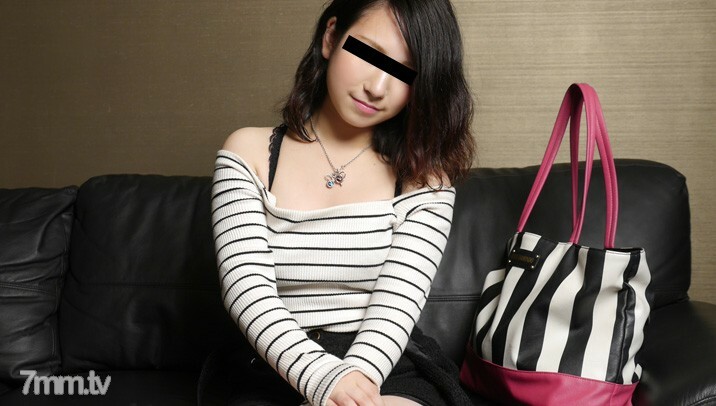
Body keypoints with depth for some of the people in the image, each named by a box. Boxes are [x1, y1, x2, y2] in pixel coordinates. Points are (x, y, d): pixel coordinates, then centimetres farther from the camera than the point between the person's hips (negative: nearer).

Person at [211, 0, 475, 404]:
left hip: (391, 369, 0)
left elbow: (399, 297, -8)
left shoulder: (424, 172, 3)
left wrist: (358, 373, -27)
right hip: (280, 373, 1)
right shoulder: (250, 153, 3)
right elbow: (247, 287, -10)